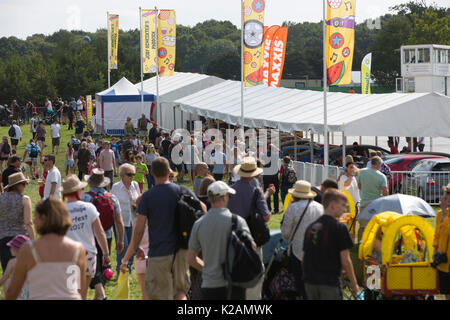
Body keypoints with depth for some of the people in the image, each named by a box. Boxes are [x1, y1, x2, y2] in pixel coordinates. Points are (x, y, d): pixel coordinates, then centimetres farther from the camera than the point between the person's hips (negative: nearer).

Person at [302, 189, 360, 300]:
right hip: (329, 282, -6)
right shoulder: (339, 227, -9)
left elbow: (304, 258, 13)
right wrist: (354, 283, -1)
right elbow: (345, 260, -10)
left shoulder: (311, 227, 11)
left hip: (310, 282, 6)